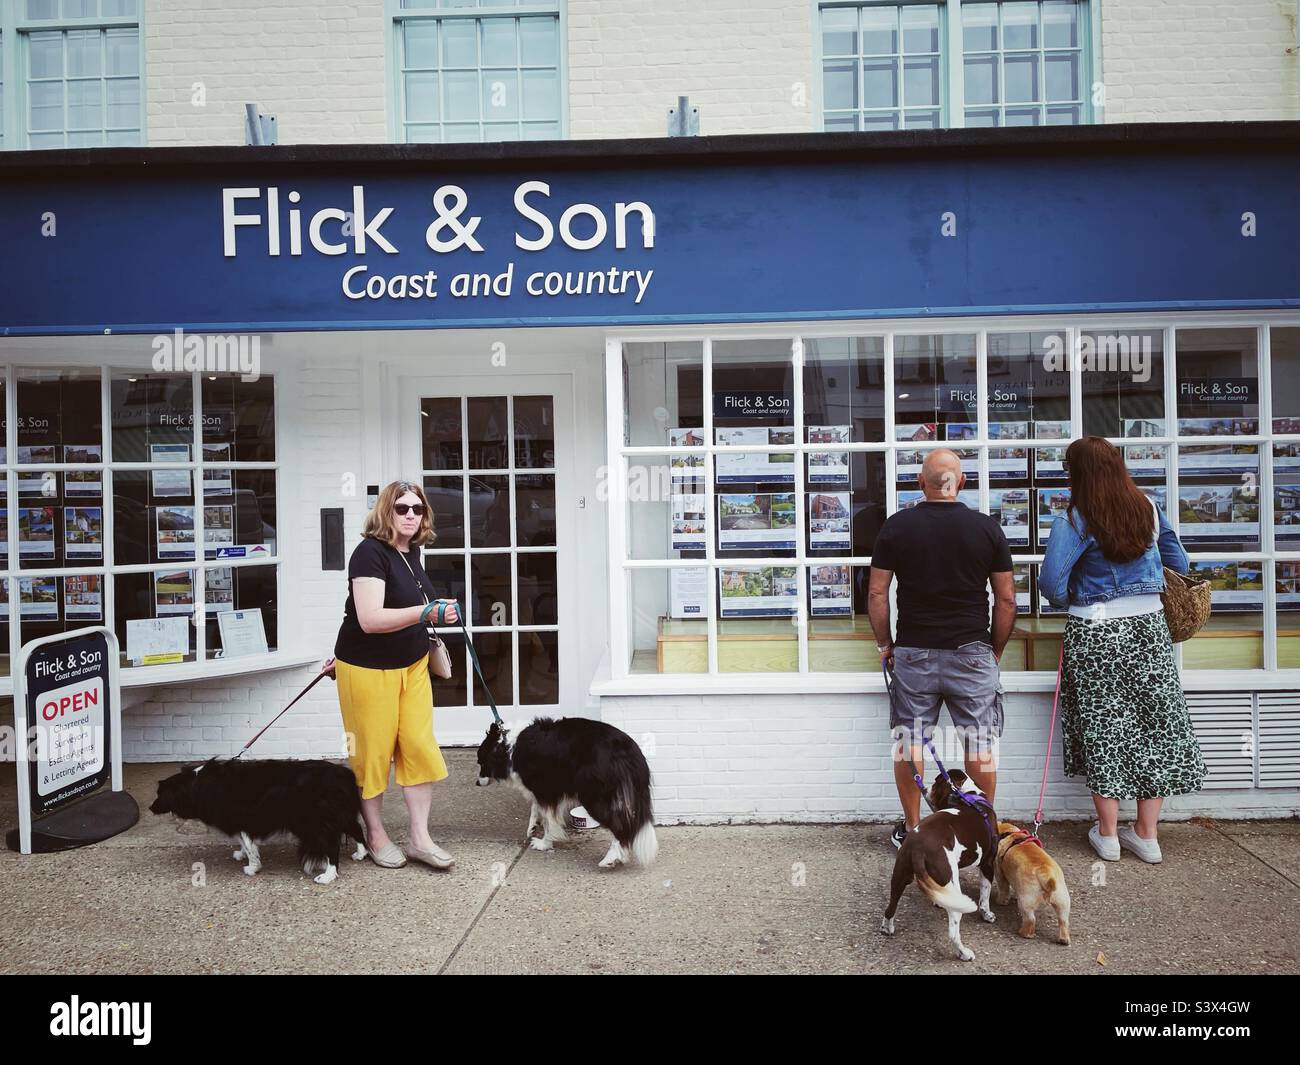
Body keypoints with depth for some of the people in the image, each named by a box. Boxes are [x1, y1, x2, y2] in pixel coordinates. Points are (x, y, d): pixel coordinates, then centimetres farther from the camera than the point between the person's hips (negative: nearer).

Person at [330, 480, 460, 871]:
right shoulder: (371, 552, -18)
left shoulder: (411, 550, 6)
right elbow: (370, 618, -28)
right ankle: (376, 836, 24)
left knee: (420, 747, 4)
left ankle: (420, 839, 15)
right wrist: (427, 611, -35)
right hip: (368, 669, -7)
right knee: (373, 753, 5)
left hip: (411, 666, 7)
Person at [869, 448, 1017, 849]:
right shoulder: (986, 527, -1)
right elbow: (1007, 599, 1)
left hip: (913, 652, 0)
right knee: (981, 745, 9)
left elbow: (876, 594, -2)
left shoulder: (896, 526, -2)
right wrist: (996, 650, 13)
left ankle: (911, 829, 18)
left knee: (908, 743, 9)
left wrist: (884, 644, 10)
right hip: (972, 652, 0)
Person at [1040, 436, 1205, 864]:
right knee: (1153, 725, 12)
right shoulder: (1149, 508, 3)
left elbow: (1051, 581, -20)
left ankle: (1108, 834, 18)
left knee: (1103, 730, 7)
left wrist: (1069, 600, 0)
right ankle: (1147, 835, 20)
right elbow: (1178, 563, 13)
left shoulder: (1074, 520, -13)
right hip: (1148, 628, 4)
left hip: (1095, 635, -4)